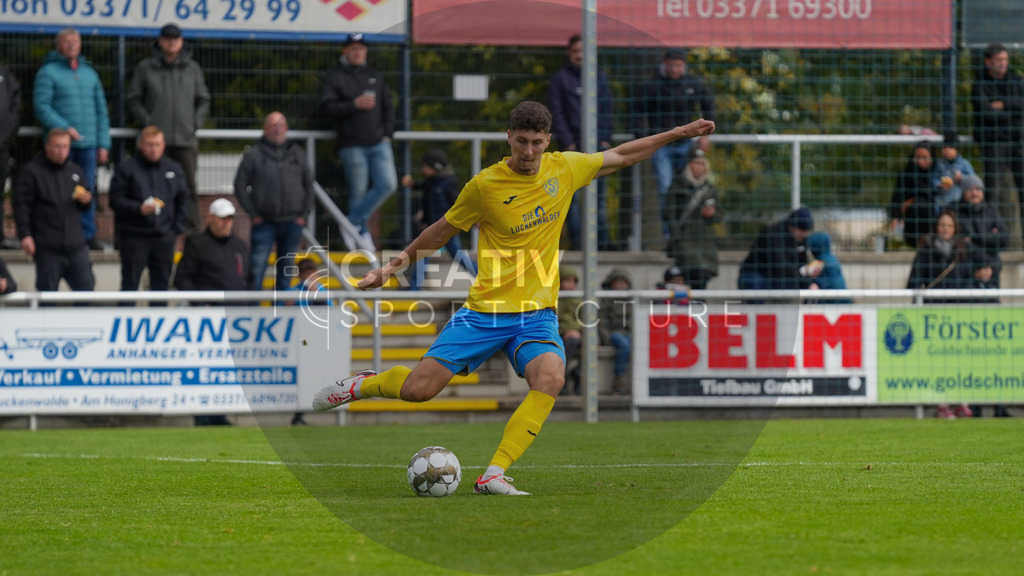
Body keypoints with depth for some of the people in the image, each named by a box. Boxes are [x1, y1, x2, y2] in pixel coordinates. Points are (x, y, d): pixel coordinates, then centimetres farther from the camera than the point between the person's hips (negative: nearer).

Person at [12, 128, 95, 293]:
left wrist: (86, 201, 0)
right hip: (47, 249, -5)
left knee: (86, 287, 4)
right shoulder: (31, 171, -3)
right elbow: (22, 206, -8)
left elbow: (83, 207, 25)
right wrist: (25, 235, -18)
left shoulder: (75, 171, 15)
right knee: (48, 293, -2)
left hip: (76, 247, 5)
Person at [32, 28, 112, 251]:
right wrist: (64, 128, -19)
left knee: (87, 191, 4)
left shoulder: (89, 73, 17)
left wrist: (103, 144, 11)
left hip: (88, 144, 5)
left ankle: (88, 235, 9)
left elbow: (101, 110, 18)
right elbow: (41, 106, -9)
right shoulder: (48, 72, 0)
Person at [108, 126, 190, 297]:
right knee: (130, 282, -2)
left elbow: (183, 200, 16)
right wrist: (138, 209, -22)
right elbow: (115, 200, -8)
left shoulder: (173, 168, 10)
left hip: (164, 237, 4)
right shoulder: (126, 169, -4)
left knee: (161, 281, 8)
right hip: (134, 236, -4)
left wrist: (178, 228, 6)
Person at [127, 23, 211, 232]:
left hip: (186, 138, 2)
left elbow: (203, 100, 19)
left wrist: (196, 122, 4)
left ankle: (192, 229, 1)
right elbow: (133, 99, 8)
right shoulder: (146, 68, 7)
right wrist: (147, 121, -4)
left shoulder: (192, 68, 13)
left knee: (189, 187, -1)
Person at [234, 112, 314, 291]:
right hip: (264, 223, -3)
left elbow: (309, 185, 15)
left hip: (292, 223, 3)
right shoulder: (254, 154, 0)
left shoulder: (298, 154, 10)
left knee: (286, 269, 9)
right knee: (256, 271, -9)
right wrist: (253, 214, -6)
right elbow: (240, 185, 0)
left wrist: (304, 214, 6)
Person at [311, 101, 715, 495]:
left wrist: (678, 134, 21)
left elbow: (621, 156, 20)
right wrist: (398, 264, 10)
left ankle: (493, 475, -25)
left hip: (538, 313, 2)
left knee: (550, 378, -29)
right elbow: (443, 230, 9)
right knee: (418, 389, -9)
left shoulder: (564, 169, 2)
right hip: (485, 311, -2)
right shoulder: (485, 185, -8)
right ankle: (363, 384, 26)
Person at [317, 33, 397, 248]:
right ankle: (362, 232, 8)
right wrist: (354, 104, -16)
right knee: (358, 192, -3)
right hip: (352, 145, -5)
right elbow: (326, 109, -8)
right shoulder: (335, 77, 3)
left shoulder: (375, 77, 19)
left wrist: (387, 133, 8)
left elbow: (387, 107, 22)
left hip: (379, 143, 5)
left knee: (388, 184, -8)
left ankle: (355, 221, 4)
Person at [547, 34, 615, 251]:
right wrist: (566, 141, -8)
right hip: (572, 143, -3)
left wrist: (605, 138, 3)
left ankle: (603, 240, 2)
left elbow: (606, 109, 14)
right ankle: (576, 239, -3)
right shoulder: (561, 77, 3)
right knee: (572, 194, -5)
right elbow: (555, 111, 0)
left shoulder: (599, 77, 12)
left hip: (597, 143, 3)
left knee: (600, 192, 1)